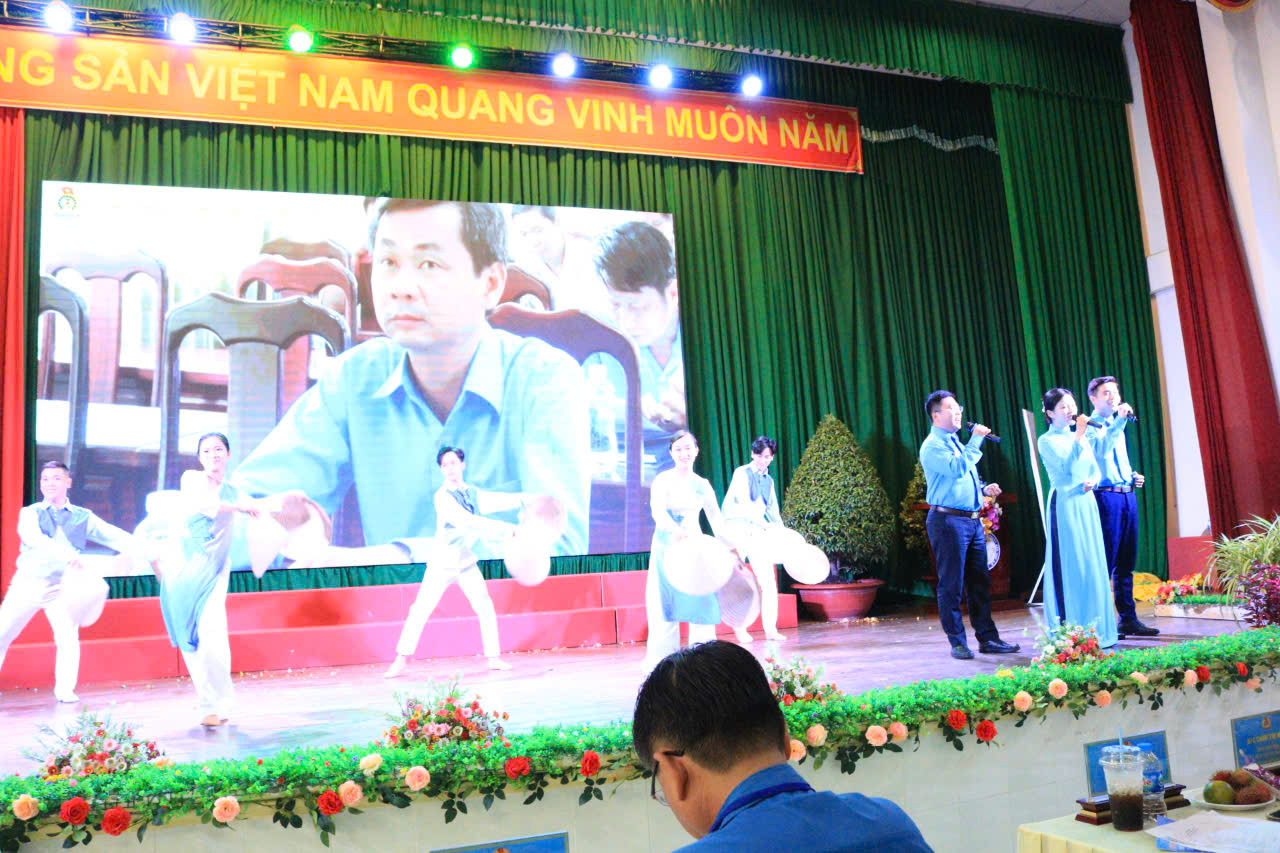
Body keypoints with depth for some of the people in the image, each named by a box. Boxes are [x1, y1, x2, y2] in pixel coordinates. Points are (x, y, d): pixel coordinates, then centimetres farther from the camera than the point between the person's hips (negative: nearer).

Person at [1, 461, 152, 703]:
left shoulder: (83, 517, 5)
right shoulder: (30, 513, -1)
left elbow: (117, 537, -1)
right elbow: (35, 539, -22)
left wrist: (151, 555, -12)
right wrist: (69, 555, -39)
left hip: (61, 586, 0)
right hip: (28, 582, 0)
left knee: (68, 638, -11)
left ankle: (64, 690, 3)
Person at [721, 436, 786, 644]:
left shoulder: (769, 480, 16)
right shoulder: (742, 473, -4)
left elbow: (773, 512, 17)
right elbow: (744, 502, -17)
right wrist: (764, 523, -28)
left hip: (757, 532, 5)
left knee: (768, 580, -4)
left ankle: (770, 629, 0)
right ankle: (739, 626, 9)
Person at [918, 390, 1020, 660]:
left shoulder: (957, 443, 20)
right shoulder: (932, 446, -8)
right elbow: (957, 468, -24)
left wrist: (984, 489, 10)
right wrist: (976, 439, -16)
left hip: (972, 519, 9)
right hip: (948, 520, -9)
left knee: (980, 582, 10)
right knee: (951, 585, -2)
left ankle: (988, 638, 18)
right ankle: (957, 643, 5)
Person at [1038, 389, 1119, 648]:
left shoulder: (1083, 437, 16)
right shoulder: (1047, 441, -4)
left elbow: (1095, 469, 17)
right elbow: (1067, 466, -17)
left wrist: (1092, 481, -4)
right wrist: (1078, 436, -16)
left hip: (1087, 503, 6)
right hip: (1065, 504, -6)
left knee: (1094, 566, 7)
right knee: (1070, 567, -6)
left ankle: (1096, 630, 15)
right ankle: (1071, 632, -2)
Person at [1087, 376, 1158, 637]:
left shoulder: (1117, 426, 20)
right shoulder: (1090, 426, -5)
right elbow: (1100, 448, -25)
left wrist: (1133, 476, 10)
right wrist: (1120, 420, -31)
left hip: (1128, 495, 8)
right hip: (1106, 496, -8)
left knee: (1126, 563, 11)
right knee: (1104, 563, -7)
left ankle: (1128, 618, 17)